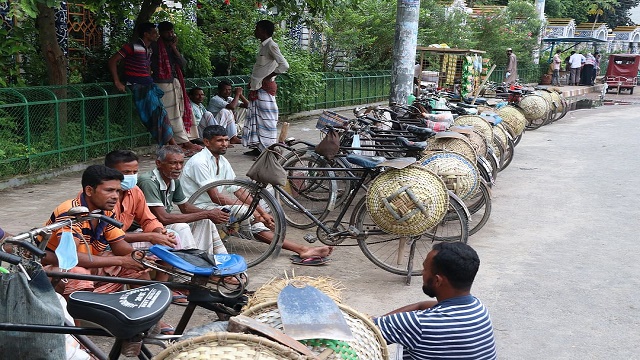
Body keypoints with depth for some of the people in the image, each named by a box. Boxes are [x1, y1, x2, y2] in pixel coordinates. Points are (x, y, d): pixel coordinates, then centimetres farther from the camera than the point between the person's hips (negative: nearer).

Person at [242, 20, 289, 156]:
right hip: (257, 88, 10)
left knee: (266, 119, -6)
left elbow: (284, 65, -21)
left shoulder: (271, 45, -12)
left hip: (265, 88, -10)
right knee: (255, 118, 12)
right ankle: (257, 147, 18)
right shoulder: (263, 45, 17)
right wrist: (253, 83, 13)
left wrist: (268, 77, -15)